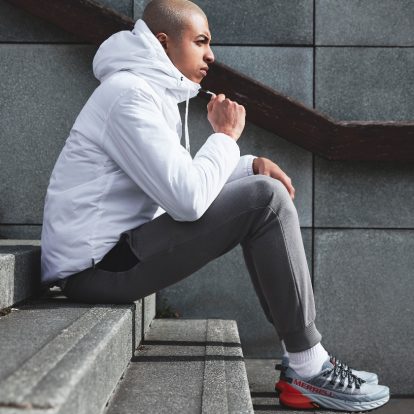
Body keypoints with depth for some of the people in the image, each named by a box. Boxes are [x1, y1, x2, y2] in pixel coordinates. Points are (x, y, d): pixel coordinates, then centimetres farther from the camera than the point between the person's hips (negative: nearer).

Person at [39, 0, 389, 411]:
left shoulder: (150, 91, 14)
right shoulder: (130, 94, -18)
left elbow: (183, 178, 20)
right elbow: (188, 199, -27)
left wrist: (251, 163, 3)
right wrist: (226, 136, -9)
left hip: (114, 249, 11)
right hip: (95, 265, -11)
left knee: (258, 189, 13)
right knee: (265, 199, -17)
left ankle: (301, 358, 11)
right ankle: (308, 369, -8)